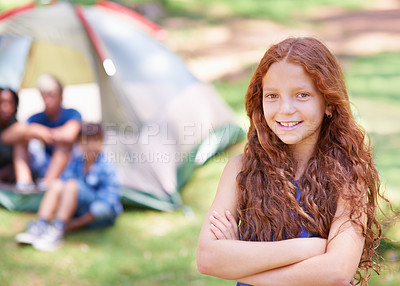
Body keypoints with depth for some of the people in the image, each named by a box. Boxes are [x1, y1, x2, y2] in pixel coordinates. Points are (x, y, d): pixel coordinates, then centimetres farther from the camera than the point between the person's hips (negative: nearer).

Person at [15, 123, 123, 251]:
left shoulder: (106, 168, -16)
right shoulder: (77, 160, 2)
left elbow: (107, 205, -20)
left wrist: (77, 223, -21)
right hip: (79, 208, 6)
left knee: (72, 185, -29)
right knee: (57, 185, -19)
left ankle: (57, 232, -37)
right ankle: (39, 227, -30)